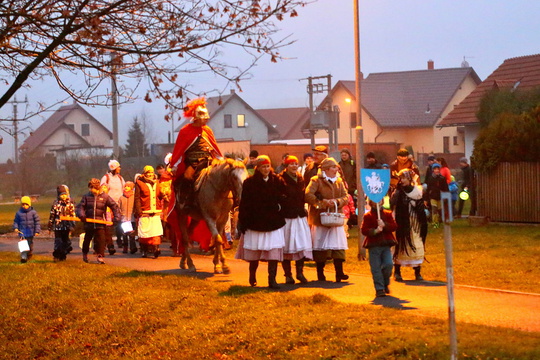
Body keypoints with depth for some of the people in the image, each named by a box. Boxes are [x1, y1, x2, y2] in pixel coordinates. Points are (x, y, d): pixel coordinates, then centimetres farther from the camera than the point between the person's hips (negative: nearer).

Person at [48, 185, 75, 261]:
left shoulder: (70, 204, 2)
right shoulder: (55, 203, 0)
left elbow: (73, 215, 5)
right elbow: (52, 214, 6)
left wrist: (72, 225, 0)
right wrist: (50, 225, 8)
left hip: (66, 226, 1)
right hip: (57, 225, -1)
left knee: (65, 240, 8)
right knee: (58, 240, -5)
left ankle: (63, 255, 18)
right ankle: (56, 256, -5)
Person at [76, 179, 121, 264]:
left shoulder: (105, 197, -1)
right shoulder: (86, 197, 3)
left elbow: (114, 206, 3)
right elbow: (80, 207, 2)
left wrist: (117, 217, -7)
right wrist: (81, 215, -17)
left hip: (100, 223, -2)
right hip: (89, 223, 2)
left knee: (101, 240, -9)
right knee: (87, 239, 17)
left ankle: (100, 256, -1)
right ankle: (85, 254, 39)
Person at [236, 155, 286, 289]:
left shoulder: (277, 181, 6)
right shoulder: (250, 182, -1)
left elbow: (281, 198, 13)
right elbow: (244, 204, -3)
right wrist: (242, 222, -7)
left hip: (274, 222, 1)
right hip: (255, 222, -1)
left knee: (274, 251, -8)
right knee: (254, 252, 9)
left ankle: (272, 279, -6)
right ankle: (252, 276, 31)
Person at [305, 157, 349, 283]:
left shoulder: (339, 181, 13)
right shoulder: (316, 181, -5)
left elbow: (345, 197, 7)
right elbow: (308, 195, -18)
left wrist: (337, 201, -13)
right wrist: (321, 203, -22)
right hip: (320, 218, -4)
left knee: (338, 246, -2)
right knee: (320, 246, 2)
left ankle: (339, 272, 0)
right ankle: (320, 274, 12)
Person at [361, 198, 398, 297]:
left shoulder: (387, 214, 10)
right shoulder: (368, 216, 1)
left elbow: (394, 226, 0)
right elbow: (364, 230, -6)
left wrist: (384, 225, -17)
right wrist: (374, 231, -22)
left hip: (386, 245, 2)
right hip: (374, 246, -2)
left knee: (388, 264, -7)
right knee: (376, 268, -2)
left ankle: (385, 284, 19)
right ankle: (379, 289, 5)